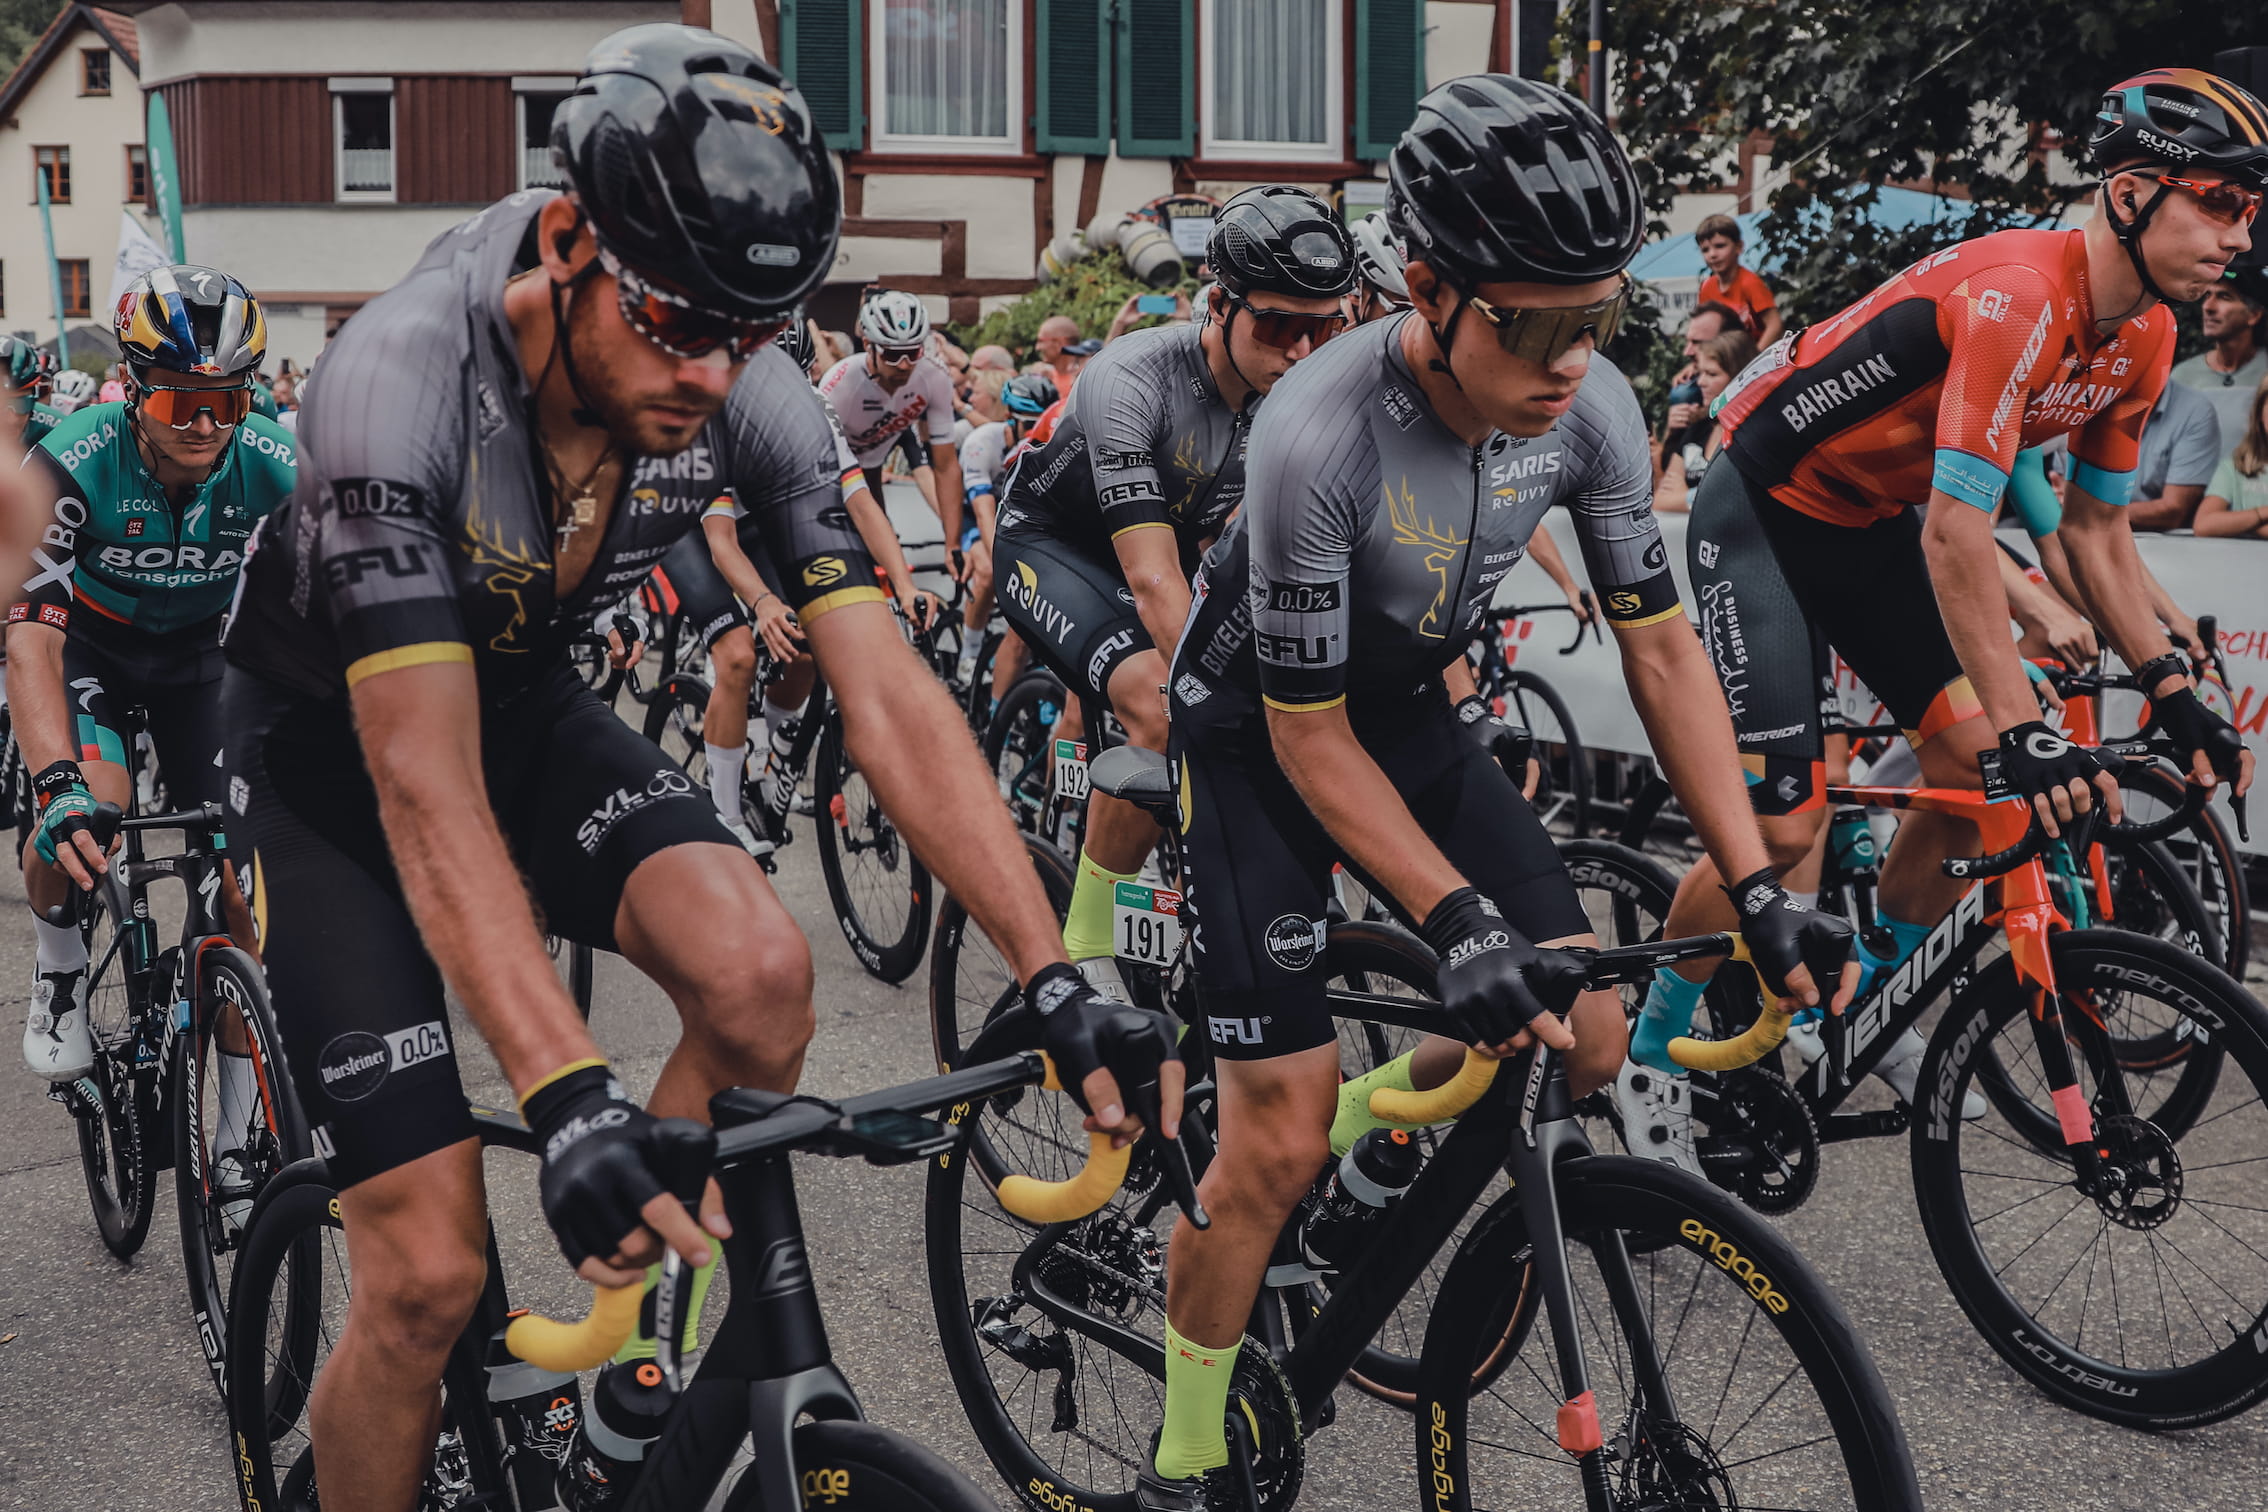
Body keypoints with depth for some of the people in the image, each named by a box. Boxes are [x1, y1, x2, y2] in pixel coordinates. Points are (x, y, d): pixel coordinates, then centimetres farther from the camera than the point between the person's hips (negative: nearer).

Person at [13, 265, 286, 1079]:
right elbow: (30, 639, -38)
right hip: (89, 648, -2)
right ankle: (58, 964, 3)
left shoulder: (278, 468, -26)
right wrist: (61, 788, -52)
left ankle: (246, 1128, 6)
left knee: (240, 882, -8)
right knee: (89, 818, -31)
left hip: (200, 654, 2)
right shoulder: (70, 465, -32)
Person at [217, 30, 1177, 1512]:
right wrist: (570, 1099, -50)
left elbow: (889, 694, -22)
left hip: (526, 694, 4)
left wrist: (1058, 982, -31)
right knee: (430, 1274, -12)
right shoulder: (405, 378, -36)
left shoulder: (752, 398, -22)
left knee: (760, 971, -25)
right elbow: (425, 786, -40)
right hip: (336, 740, -4)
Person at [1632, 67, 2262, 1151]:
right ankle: (1647, 1055, 7)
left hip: (1872, 523, 9)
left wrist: (2174, 697, 1)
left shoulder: (2142, 338, -2)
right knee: (1780, 826, -14)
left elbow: (2095, 532, 7)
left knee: (1974, 770, -1)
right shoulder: (2017, 294, -31)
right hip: (1764, 513, -9)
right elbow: (1956, 534, -35)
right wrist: (2023, 727, -36)